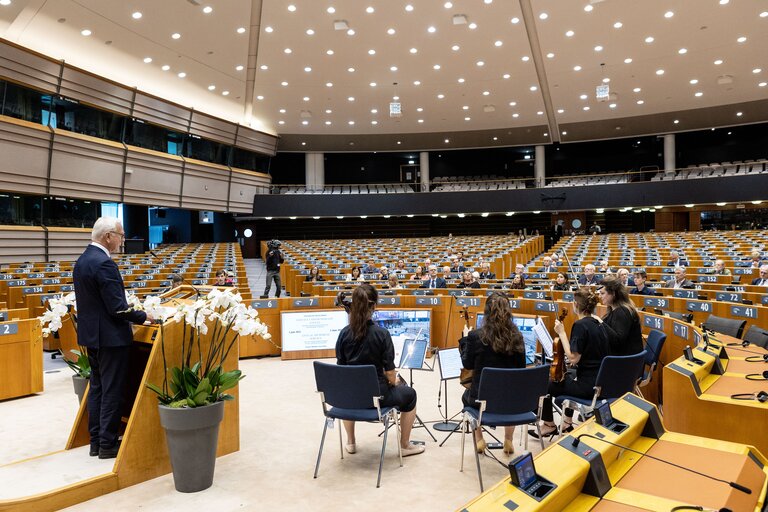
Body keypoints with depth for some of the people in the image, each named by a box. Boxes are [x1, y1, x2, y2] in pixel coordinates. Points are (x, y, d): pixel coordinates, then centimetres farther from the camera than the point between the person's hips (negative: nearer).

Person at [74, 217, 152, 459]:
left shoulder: (82, 260, 10)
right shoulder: (104, 263, -21)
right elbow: (117, 307, -23)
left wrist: (133, 314, 17)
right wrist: (144, 316, -9)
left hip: (91, 335, 10)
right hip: (110, 337, -10)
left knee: (97, 387, 16)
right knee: (112, 391, 0)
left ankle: (96, 441, 25)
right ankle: (108, 444, 9)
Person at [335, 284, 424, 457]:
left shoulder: (344, 333, -8)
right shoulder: (381, 333, -17)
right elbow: (390, 372, -15)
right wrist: (393, 383, 8)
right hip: (376, 394, -3)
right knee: (409, 394, 25)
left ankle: (351, 442, 43)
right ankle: (405, 445, 32)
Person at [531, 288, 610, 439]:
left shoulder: (580, 325, -20)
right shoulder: (597, 321, 6)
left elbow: (573, 358, -23)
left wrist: (562, 333, -19)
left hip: (588, 385, -9)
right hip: (601, 381, 9)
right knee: (568, 376, 35)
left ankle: (549, 425, 25)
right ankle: (567, 422, 39)